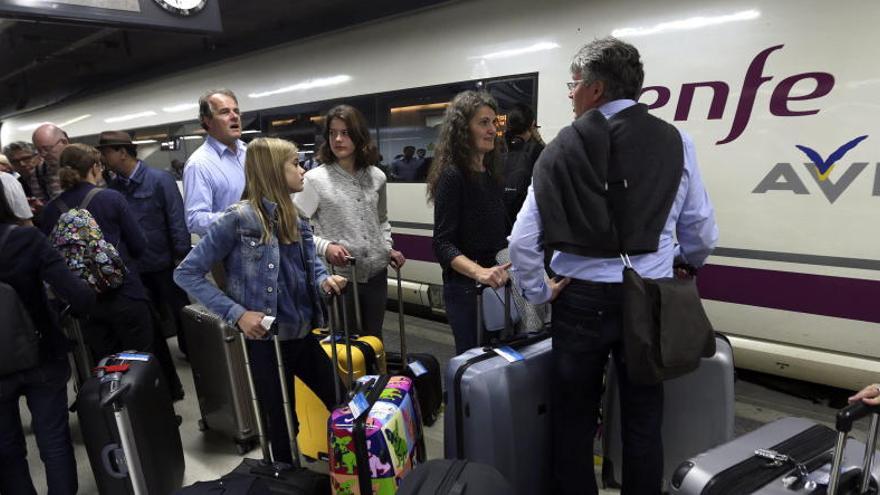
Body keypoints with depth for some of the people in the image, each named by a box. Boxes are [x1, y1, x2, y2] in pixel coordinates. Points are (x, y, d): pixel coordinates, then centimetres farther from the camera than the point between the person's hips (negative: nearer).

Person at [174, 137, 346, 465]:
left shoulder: (294, 218, 5)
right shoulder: (239, 218, -16)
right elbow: (186, 274, -13)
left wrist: (324, 280, -9)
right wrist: (237, 313, -20)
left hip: (305, 336, 7)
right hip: (266, 341, -7)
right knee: (282, 425, 11)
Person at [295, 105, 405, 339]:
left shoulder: (376, 176, 5)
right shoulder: (315, 179, -8)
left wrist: (388, 248, 6)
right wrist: (325, 247, -21)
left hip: (376, 274, 4)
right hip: (338, 277, -4)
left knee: (374, 339, 18)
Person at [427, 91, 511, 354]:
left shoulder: (490, 173, 8)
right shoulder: (452, 175, -14)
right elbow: (443, 245, -19)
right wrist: (479, 272, -32)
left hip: (496, 283, 8)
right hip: (466, 287, -7)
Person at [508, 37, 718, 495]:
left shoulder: (563, 148, -7)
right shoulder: (675, 143, -1)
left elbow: (522, 241, -11)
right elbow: (703, 235, 4)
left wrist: (539, 293, 3)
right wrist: (680, 269, 23)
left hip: (581, 299, -1)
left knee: (573, 423, 15)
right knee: (643, 423, 17)